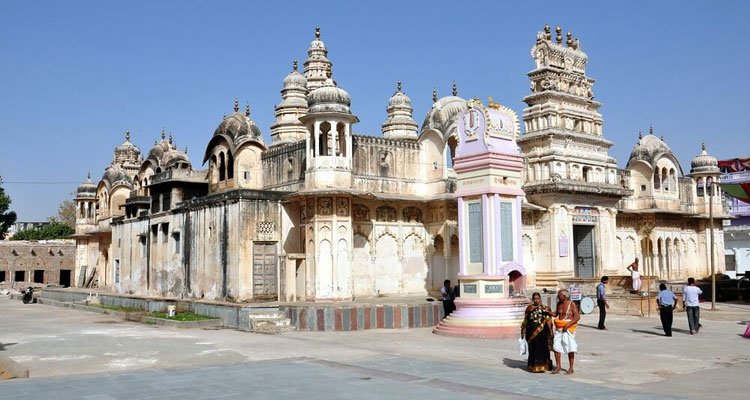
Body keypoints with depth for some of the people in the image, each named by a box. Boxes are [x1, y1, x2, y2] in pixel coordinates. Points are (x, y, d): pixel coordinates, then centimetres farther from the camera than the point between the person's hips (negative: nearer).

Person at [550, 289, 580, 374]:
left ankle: (571, 368, 9)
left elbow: (577, 317, -13)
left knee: (570, 348, -1)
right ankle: (557, 367, 8)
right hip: (559, 328, 6)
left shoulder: (572, 304, -9)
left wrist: (567, 325, -19)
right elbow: (555, 314, 20)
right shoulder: (559, 303, 9)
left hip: (568, 328, -6)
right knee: (556, 347, 0)